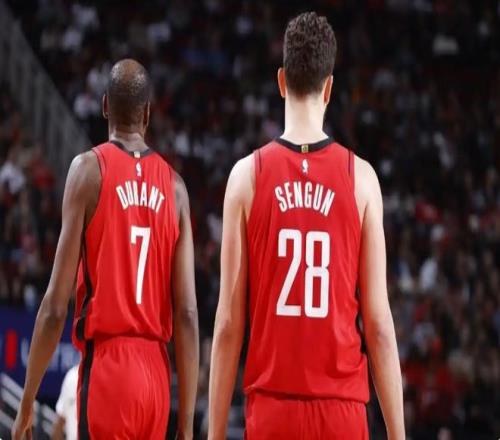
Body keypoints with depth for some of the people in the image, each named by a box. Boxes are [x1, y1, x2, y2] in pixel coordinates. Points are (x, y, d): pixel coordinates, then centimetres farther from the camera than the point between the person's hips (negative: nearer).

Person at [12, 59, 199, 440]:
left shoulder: (90, 169, -4)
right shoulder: (174, 185, 7)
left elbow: (56, 305, -8)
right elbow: (187, 313, 2)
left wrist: (27, 402, -2)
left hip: (107, 368, -5)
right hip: (157, 373, 5)